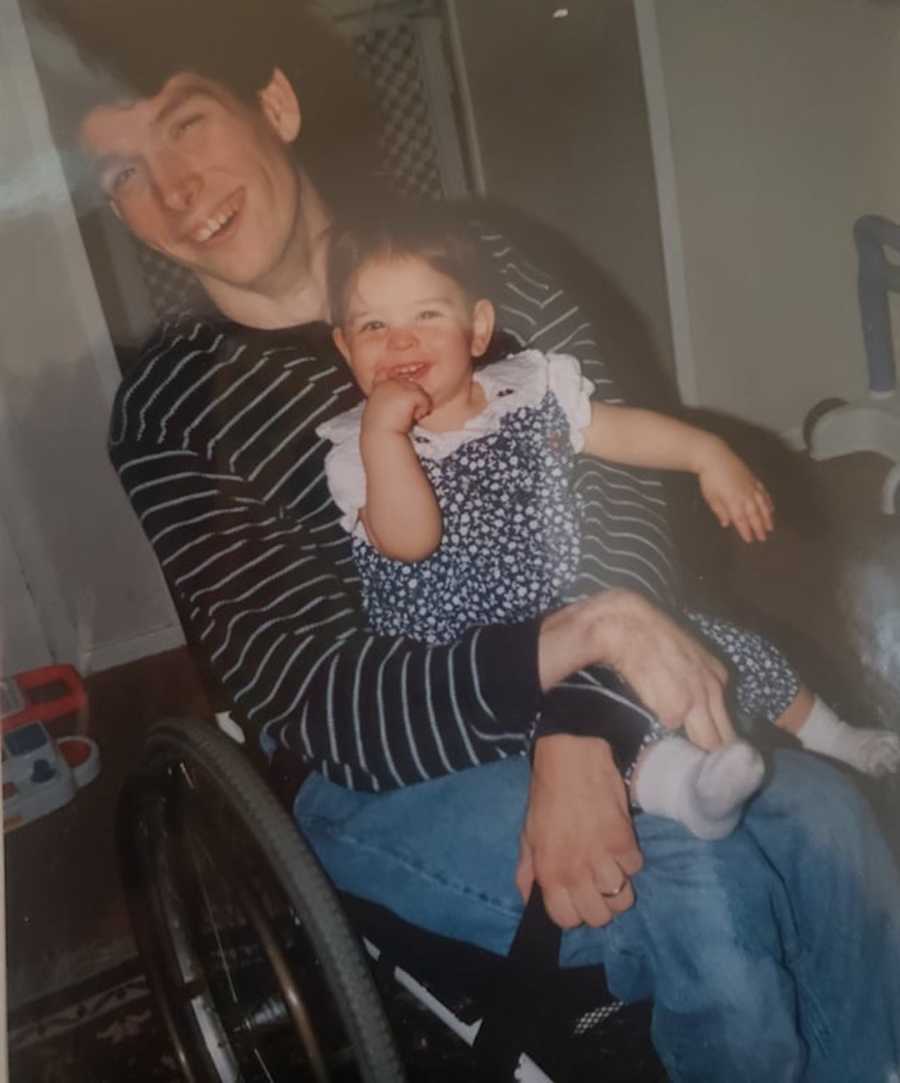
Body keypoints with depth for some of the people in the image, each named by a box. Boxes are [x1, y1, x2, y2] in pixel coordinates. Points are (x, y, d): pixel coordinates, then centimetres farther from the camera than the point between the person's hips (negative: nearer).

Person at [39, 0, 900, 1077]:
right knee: (706, 904, -23)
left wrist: (579, 732, -26)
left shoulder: (465, 258, -1)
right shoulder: (169, 418, -10)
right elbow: (319, 703, -18)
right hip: (385, 775, -3)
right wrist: (572, 637, -35)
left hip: (590, 701, 4)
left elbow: (620, 477, -10)